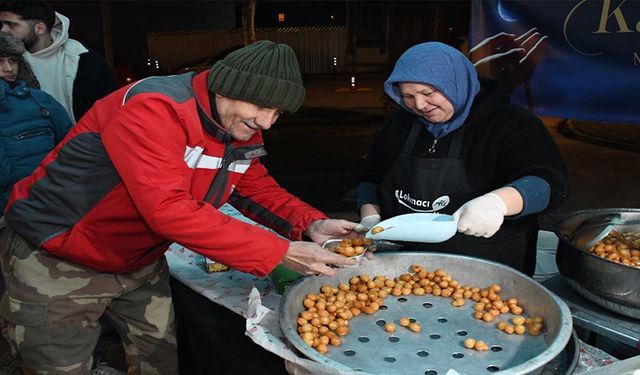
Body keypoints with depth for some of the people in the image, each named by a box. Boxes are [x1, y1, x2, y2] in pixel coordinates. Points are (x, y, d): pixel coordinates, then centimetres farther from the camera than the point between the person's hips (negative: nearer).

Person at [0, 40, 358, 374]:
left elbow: (258, 188, 4)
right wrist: (280, 251, -37)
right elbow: (168, 209, -39)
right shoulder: (156, 108, -31)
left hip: (140, 262, 7)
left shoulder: (243, 130, -4)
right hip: (57, 262, -7)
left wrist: (311, 225, -16)